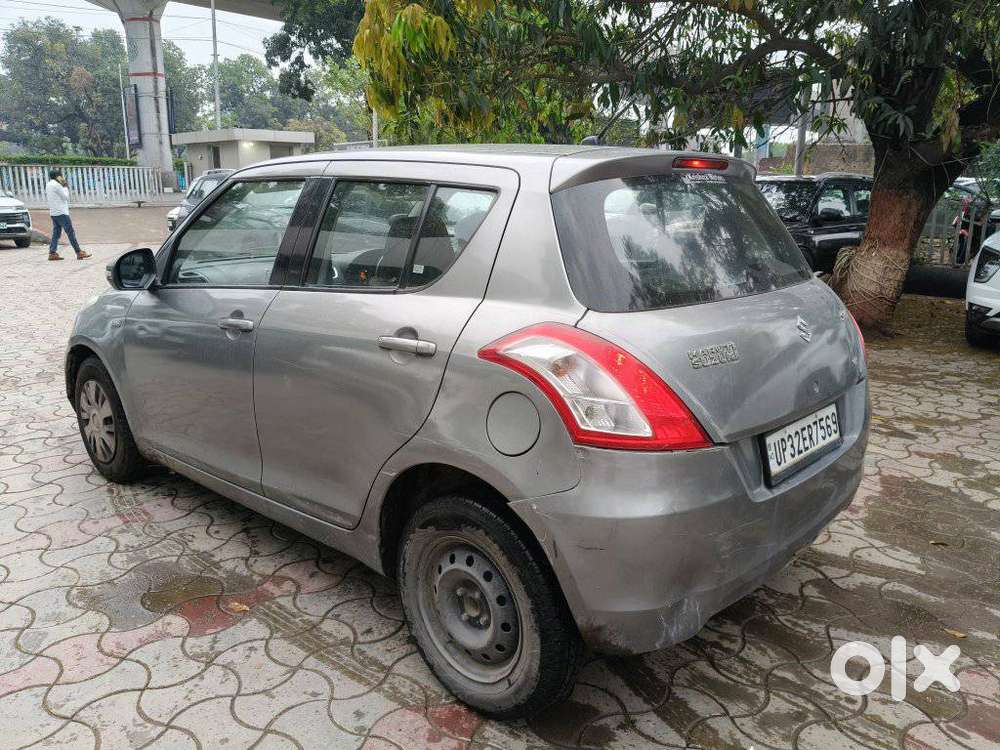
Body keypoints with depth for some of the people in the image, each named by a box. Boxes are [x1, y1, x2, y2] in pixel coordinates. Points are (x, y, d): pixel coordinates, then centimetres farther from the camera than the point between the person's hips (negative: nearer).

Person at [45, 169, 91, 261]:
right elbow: (66, 197, -12)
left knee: (56, 233, 9)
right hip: (61, 212, -9)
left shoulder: (48, 185, 15)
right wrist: (66, 188, 4)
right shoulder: (56, 185, -13)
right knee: (71, 232, -7)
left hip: (53, 213, 9)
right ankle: (79, 253, -7)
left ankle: (52, 253, 4)